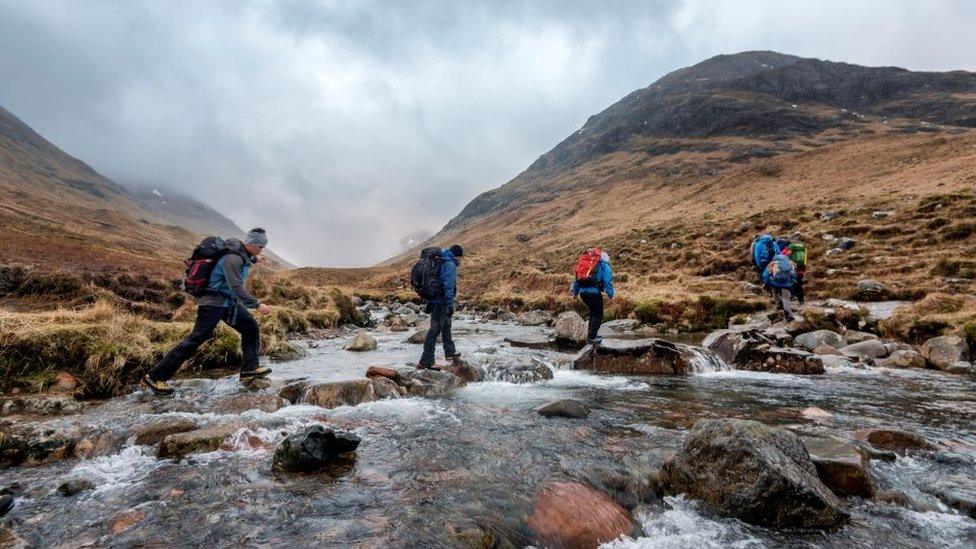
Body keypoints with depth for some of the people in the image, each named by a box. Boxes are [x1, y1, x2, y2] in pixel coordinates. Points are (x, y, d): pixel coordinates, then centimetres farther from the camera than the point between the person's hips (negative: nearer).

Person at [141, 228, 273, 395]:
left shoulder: (242, 254, 4)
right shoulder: (232, 258, -25)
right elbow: (236, 287, -32)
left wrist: (253, 259, 26)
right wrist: (257, 305, -34)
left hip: (229, 301, 10)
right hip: (213, 303, -10)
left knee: (250, 327, 7)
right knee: (195, 339, -8)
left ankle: (249, 368, 11)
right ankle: (154, 377, 2)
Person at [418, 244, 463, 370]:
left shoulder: (439, 262, 16)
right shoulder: (449, 264, -14)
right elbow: (448, 286, -20)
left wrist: (429, 302, 25)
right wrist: (450, 305, -18)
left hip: (434, 301, 10)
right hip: (441, 302, -10)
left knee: (446, 326, 23)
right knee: (435, 330, -6)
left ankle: (450, 352, 39)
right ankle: (426, 361, -3)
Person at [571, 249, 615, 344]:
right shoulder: (604, 265, 6)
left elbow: (577, 278, 25)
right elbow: (608, 280, -4)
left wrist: (575, 292, 29)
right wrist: (611, 294, -4)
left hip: (582, 292, 6)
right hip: (594, 292, -6)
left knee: (593, 312, 24)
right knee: (598, 315, 7)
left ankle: (592, 332, 29)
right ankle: (591, 337, 3)